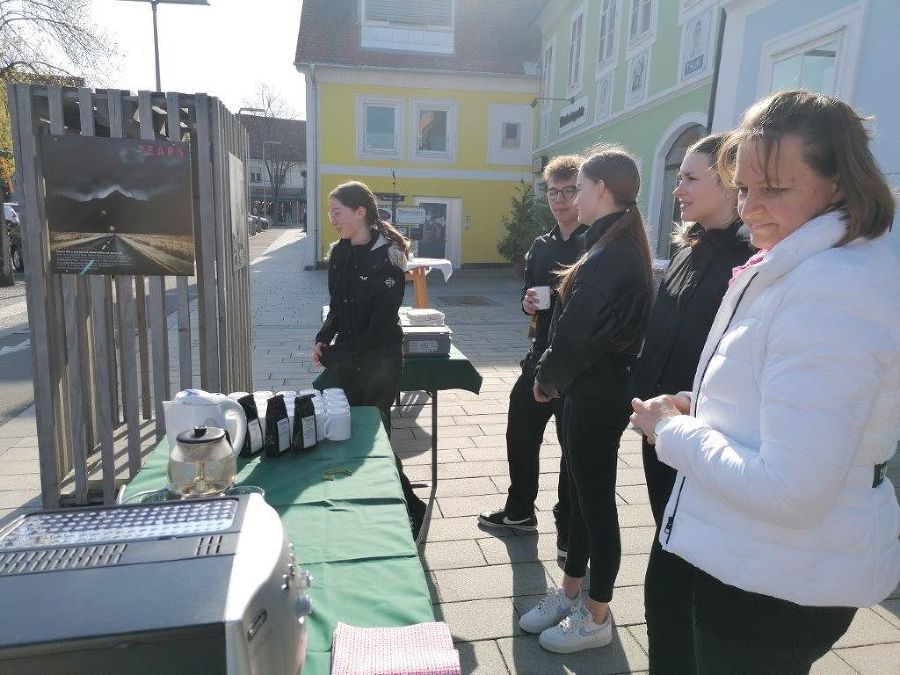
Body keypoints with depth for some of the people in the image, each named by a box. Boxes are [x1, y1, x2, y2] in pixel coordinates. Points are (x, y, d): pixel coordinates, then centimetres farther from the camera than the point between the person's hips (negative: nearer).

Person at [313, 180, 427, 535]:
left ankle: (411, 509, 17)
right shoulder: (339, 253, 8)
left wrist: (339, 356, -13)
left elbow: (382, 320, -16)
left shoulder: (386, 255, -14)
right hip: (347, 360, 7)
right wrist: (323, 340, -2)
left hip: (379, 361, -7)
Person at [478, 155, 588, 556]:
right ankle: (520, 511, 39)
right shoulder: (542, 246, 11)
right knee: (520, 434, 16)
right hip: (541, 357, 7)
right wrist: (528, 302, -2)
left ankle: (569, 531, 27)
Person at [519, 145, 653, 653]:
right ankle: (570, 594, 37)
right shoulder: (622, 247, 9)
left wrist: (548, 377, -3)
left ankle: (597, 619, 25)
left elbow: (576, 331, -21)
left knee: (597, 504, 6)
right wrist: (557, 376, 4)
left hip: (596, 396, -10)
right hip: (594, 389, 10)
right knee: (581, 496, 19)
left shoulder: (609, 255, -22)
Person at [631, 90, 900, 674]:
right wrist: (697, 410, 1)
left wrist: (674, 433, -17)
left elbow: (789, 492, -30)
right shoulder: (804, 266, 8)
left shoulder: (830, 293, -26)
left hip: (779, 583, -10)